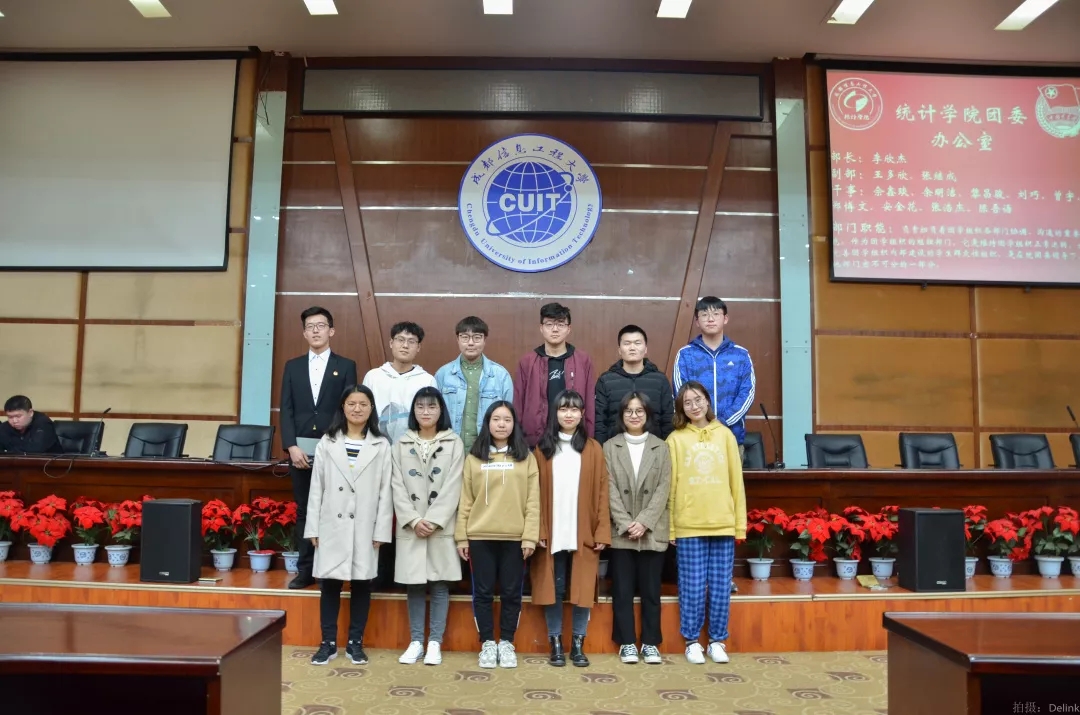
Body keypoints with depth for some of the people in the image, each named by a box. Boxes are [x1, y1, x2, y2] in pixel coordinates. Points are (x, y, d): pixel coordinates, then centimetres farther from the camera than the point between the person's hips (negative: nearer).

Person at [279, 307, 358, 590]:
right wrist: (292, 446, -7)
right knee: (304, 511, 7)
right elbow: (286, 410, 5)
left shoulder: (346, 366, 5)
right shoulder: (292, 366, 12)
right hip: (300, 452, 2)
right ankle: (305, 570, 15)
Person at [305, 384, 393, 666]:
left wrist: (382, 530, -4)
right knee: (330, 584, 5)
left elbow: (385, 491, 0)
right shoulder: (327, 443, 5)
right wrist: (313, 528, 0)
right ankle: (328, 643, 16)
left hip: (365, 527, 0)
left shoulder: (381, 446, 2)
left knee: (361, 584, 6)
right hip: (332, 525, 1)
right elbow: (316, 489, 4)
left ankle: (355, 642, 18)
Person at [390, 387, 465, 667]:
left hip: (442, 526, -1)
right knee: (414, 584, 6)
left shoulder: (454, 444, 3)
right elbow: (398, 488, 1)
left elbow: (452, 488, -5)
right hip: (410, 527, 2)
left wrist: (433, 521, -13)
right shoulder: (401, 445, 8)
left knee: (439, 584, 3)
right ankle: (416, 641, 15)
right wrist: (413, 520, -11)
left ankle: (435, 642, 10)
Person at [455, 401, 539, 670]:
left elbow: (533, 501, 0)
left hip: (515, 537, 0)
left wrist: (530, 537, -6)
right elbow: (465, 501, 5)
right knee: (483, 592, 7)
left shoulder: (526, 458, 4)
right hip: (480, 537, 1)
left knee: (511, 593, 7)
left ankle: (506, 643, 21)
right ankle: (487, 643, 20)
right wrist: (461, 537, 0)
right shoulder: (474, 458, 6)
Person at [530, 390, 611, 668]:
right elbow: (537, 493, 0)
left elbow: (601, 492, 1)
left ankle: (578, 643, 18)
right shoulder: (543, 448, 4)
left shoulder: (593, 449, 4)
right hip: (552, 534, 0)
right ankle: (555, 643, 18)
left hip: (584, 533, 0)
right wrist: (538, 530, -8)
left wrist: (602, 531, -5)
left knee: (583, 589, 4)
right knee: (553, 589, 6)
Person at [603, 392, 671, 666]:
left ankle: (650, 643, 16)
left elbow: (663, 489, -2)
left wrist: (644, 522, -12)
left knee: (651, 589, 6)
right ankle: (627, 642, 15)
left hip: (652, 532, 0)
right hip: (620, 532, 0)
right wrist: (626, 523, -12)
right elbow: (610, 490, -2)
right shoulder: (610, 447, 3)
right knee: (623, 589, 5)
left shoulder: (661, 448, 5)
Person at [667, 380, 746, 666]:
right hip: (688, 526, -1)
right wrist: (669, 528, -2)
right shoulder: (676, 439, 1)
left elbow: (736, 482, 7)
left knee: (721, 587, 7)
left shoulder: (725, 435, 5)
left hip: (723, 524, 2)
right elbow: (670, 486, 1)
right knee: (693, 587, 3)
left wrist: (740, 523, 5)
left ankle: (717, 640, 21)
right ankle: (692, 641, 18)